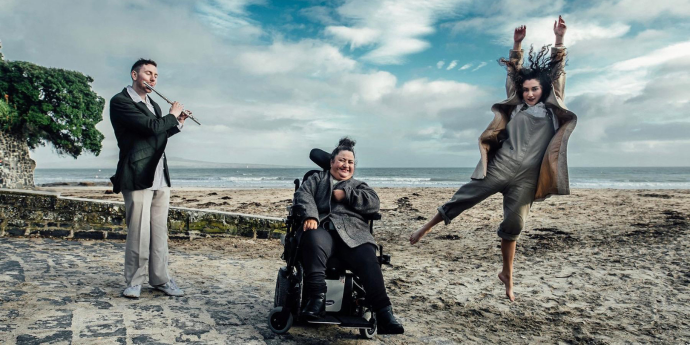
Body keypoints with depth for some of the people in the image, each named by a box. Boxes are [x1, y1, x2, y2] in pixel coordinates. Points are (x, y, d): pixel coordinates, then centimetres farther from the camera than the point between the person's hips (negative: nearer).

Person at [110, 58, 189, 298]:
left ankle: (160, 279, 16)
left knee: (159, 232, 9)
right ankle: (134, 281, 10)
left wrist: (177, 123, 16)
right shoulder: (120, 101, -7)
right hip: (138, 177, -7)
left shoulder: (153, 105, 20)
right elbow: (151, 127, -19)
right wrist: (172, 115, -3)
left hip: (160, 177, 7)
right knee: (139, 233, -4)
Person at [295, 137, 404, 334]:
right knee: (313, 240, -38)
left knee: (369, 262, -29)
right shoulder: (317, 179, 29)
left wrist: (346, 194, 2)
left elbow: (374, 203, 10)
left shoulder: (359, 186, 32)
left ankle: (383, 314, -33)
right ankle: (317, 298, -39)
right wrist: (310, 215, -15)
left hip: (353, 233, 1)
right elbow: (303, 194, 6)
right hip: (322, 229, -1)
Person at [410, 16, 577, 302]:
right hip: (500, 167, 0)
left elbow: (557, 71, 10)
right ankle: (426, 228, 13)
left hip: (526, 178, 0)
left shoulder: (552, 109, 13)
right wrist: (517, 44, 8)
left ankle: (507, 275, 19)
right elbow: (513, 72, 15)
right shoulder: (516, 106, 14)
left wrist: (559, 38, 6)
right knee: (462, 199, -3)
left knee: (513, 225, 5)